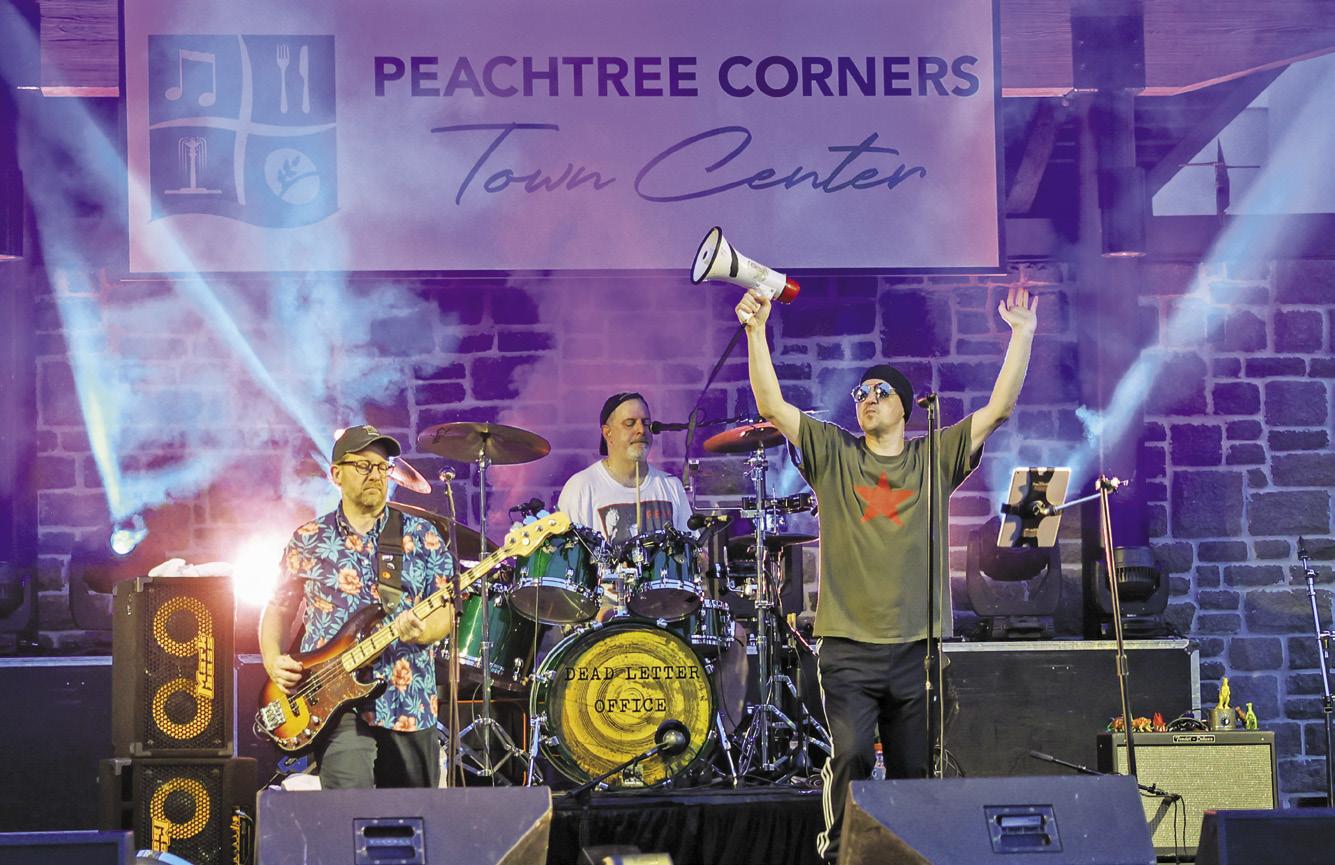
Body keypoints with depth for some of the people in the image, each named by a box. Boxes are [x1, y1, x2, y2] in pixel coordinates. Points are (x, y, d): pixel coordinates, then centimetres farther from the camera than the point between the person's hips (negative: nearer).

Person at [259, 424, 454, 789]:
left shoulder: (422, 536, 7)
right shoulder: (308, 541, 9)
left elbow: (446, 611, 3)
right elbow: (277, 609, 16)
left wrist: (423, 631, -18)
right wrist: (273, 660, -2)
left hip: (409, 706, 2)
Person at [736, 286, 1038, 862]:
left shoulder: (934, 459, 11)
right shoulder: (833, 454, 9)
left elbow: (999, 408, 5)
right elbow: (771, 405, -1)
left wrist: (1021, 335, -2)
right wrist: (756, 331, -12)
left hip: (916, 646, 2)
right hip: (848, 646, -2)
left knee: (914, 770, 4)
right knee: (850, 755, -16)